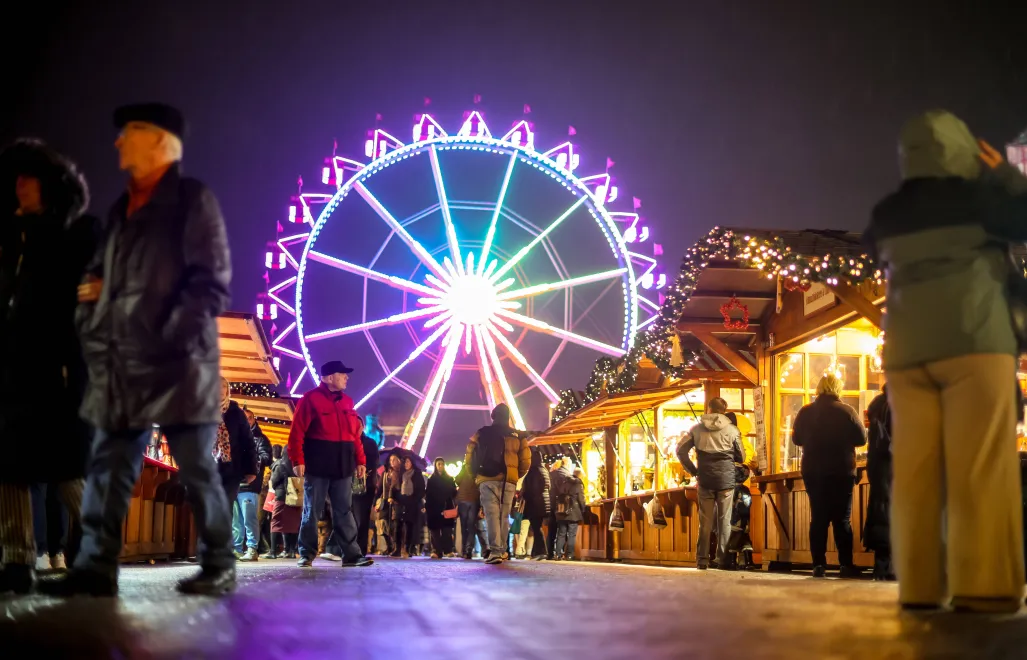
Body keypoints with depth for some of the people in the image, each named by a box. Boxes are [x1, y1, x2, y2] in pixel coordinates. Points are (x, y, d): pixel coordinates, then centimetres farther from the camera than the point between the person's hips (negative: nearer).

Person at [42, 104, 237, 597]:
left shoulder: (193, 200, -1)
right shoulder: (122, 209, 20)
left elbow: (211, 283, -9)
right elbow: (100, 278, 25)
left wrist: (169, 339, -16)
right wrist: (94, 335, 7)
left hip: (176, 364, -7)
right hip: (120, 366, 7)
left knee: (196, 470, 0)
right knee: (108, 467, 2)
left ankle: (219, 566, 9)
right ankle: (96, 567, 4)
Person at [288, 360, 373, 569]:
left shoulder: (347, 402, 14)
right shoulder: (311, 399, -6)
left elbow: (355, 435, 15)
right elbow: (297, 432, -10)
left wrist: (360, 461, 10)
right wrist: (298, 460, -16)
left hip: (343, 467, 5)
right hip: (317, 466, -5)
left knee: (344, 512, 5)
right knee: (312, 511, 2)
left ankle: (351, 555, 4)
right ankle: (307, 554, 9)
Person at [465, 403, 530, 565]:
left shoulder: (482, 433, 6)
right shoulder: (518, 436, 10)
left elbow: (469, 457, 5)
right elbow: (525, 462, 7)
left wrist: (476, 474, 19)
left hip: (488, 480, -2)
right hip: (509, 481, 2)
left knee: (492, 515, -7)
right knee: (504, 516, 11)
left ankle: (495, 551, -21)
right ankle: (501, 551, 10)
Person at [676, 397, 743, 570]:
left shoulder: (697, 429, 3)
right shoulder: (732, 429, 0)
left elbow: (681, 451, 3)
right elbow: (741, 457, 5)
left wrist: (693, 471, 10)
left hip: (705, 481, 1)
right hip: (726, 480, -1)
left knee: (705, 522, 6)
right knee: (724, 521, 4)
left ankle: (703, 560, 3)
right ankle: (723, 560, 2)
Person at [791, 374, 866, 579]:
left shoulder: (806, 412, -1)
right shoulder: (846, 411, -9)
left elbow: (796, 439, 9)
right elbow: (861, 439, -5)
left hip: (812, 472, 2)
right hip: (841, 472, -2)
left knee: (818, 518, 7)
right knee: (842, 519, 4)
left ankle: (819, 564, 2)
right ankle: (846, 565, 1)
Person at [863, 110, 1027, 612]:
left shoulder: (886, 216, 13)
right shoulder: (972, 195, 0)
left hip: (907, 348, 4)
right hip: (972, 340, -4)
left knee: (915, 470, 1)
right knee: (979, 467, -8)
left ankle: (919, 586, -2)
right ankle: (983, 585, -14)